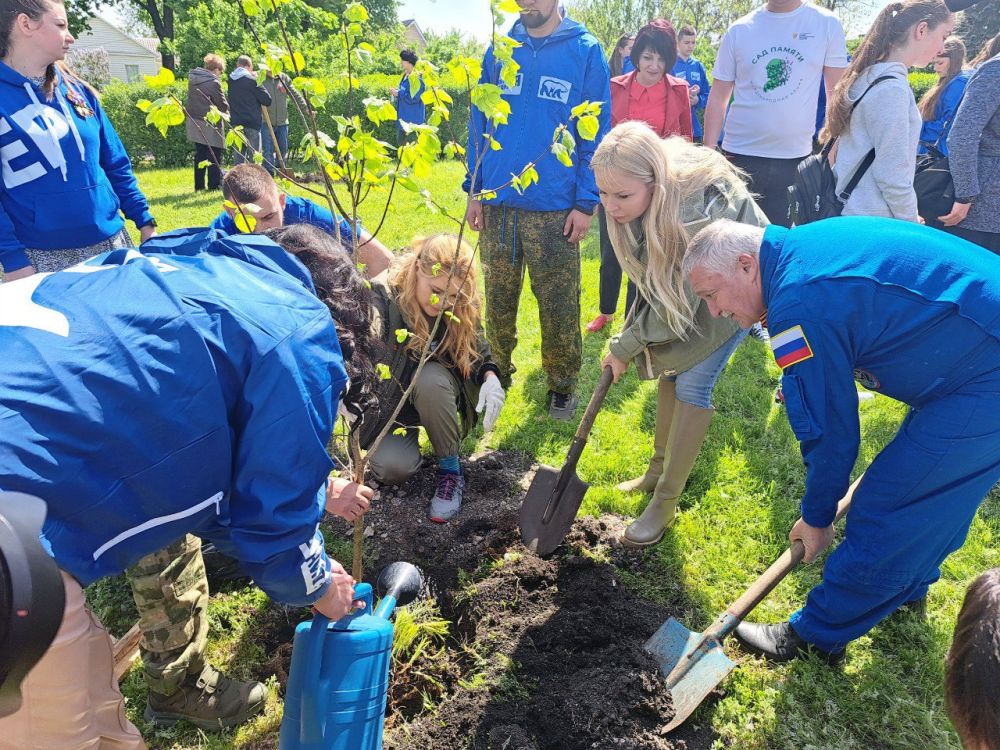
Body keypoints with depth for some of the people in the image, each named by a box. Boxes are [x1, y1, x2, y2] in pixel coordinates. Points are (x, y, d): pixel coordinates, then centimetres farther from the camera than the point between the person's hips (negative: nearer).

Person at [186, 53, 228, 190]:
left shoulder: (192, 78, 7)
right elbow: (223, 105, -11)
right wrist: (227, 108, 10)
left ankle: (199, 185, 16)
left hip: (194, 122, 7)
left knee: (200, 154, 13)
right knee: (214, 156, 1)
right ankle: (215, 185, 3)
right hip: (209, 124, -7)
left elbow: (192, 98, 13)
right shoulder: (214, 82, -16)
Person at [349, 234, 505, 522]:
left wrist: (491, 377, -24)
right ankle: (405, 436, 11)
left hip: (435, 392, 2)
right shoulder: (381, 299, -29)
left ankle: (450, 468, -13)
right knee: (393, 468, -27)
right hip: (388, 404, -2)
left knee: (431, 377, -35)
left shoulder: (463, 308, -16)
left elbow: (479, 352, -1)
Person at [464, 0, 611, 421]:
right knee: (497, 302, 13)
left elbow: (596, 133, -2)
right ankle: (497, 372, 32)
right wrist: (474, 190, 5)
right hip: (497, 205, 3)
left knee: (559, 309, 4)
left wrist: (586, 203, -8)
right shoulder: (499, 51, 8)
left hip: (555, 209, -3)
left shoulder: (585, 51, -1)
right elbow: (479, 122, 12)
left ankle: (562, 385, 22)